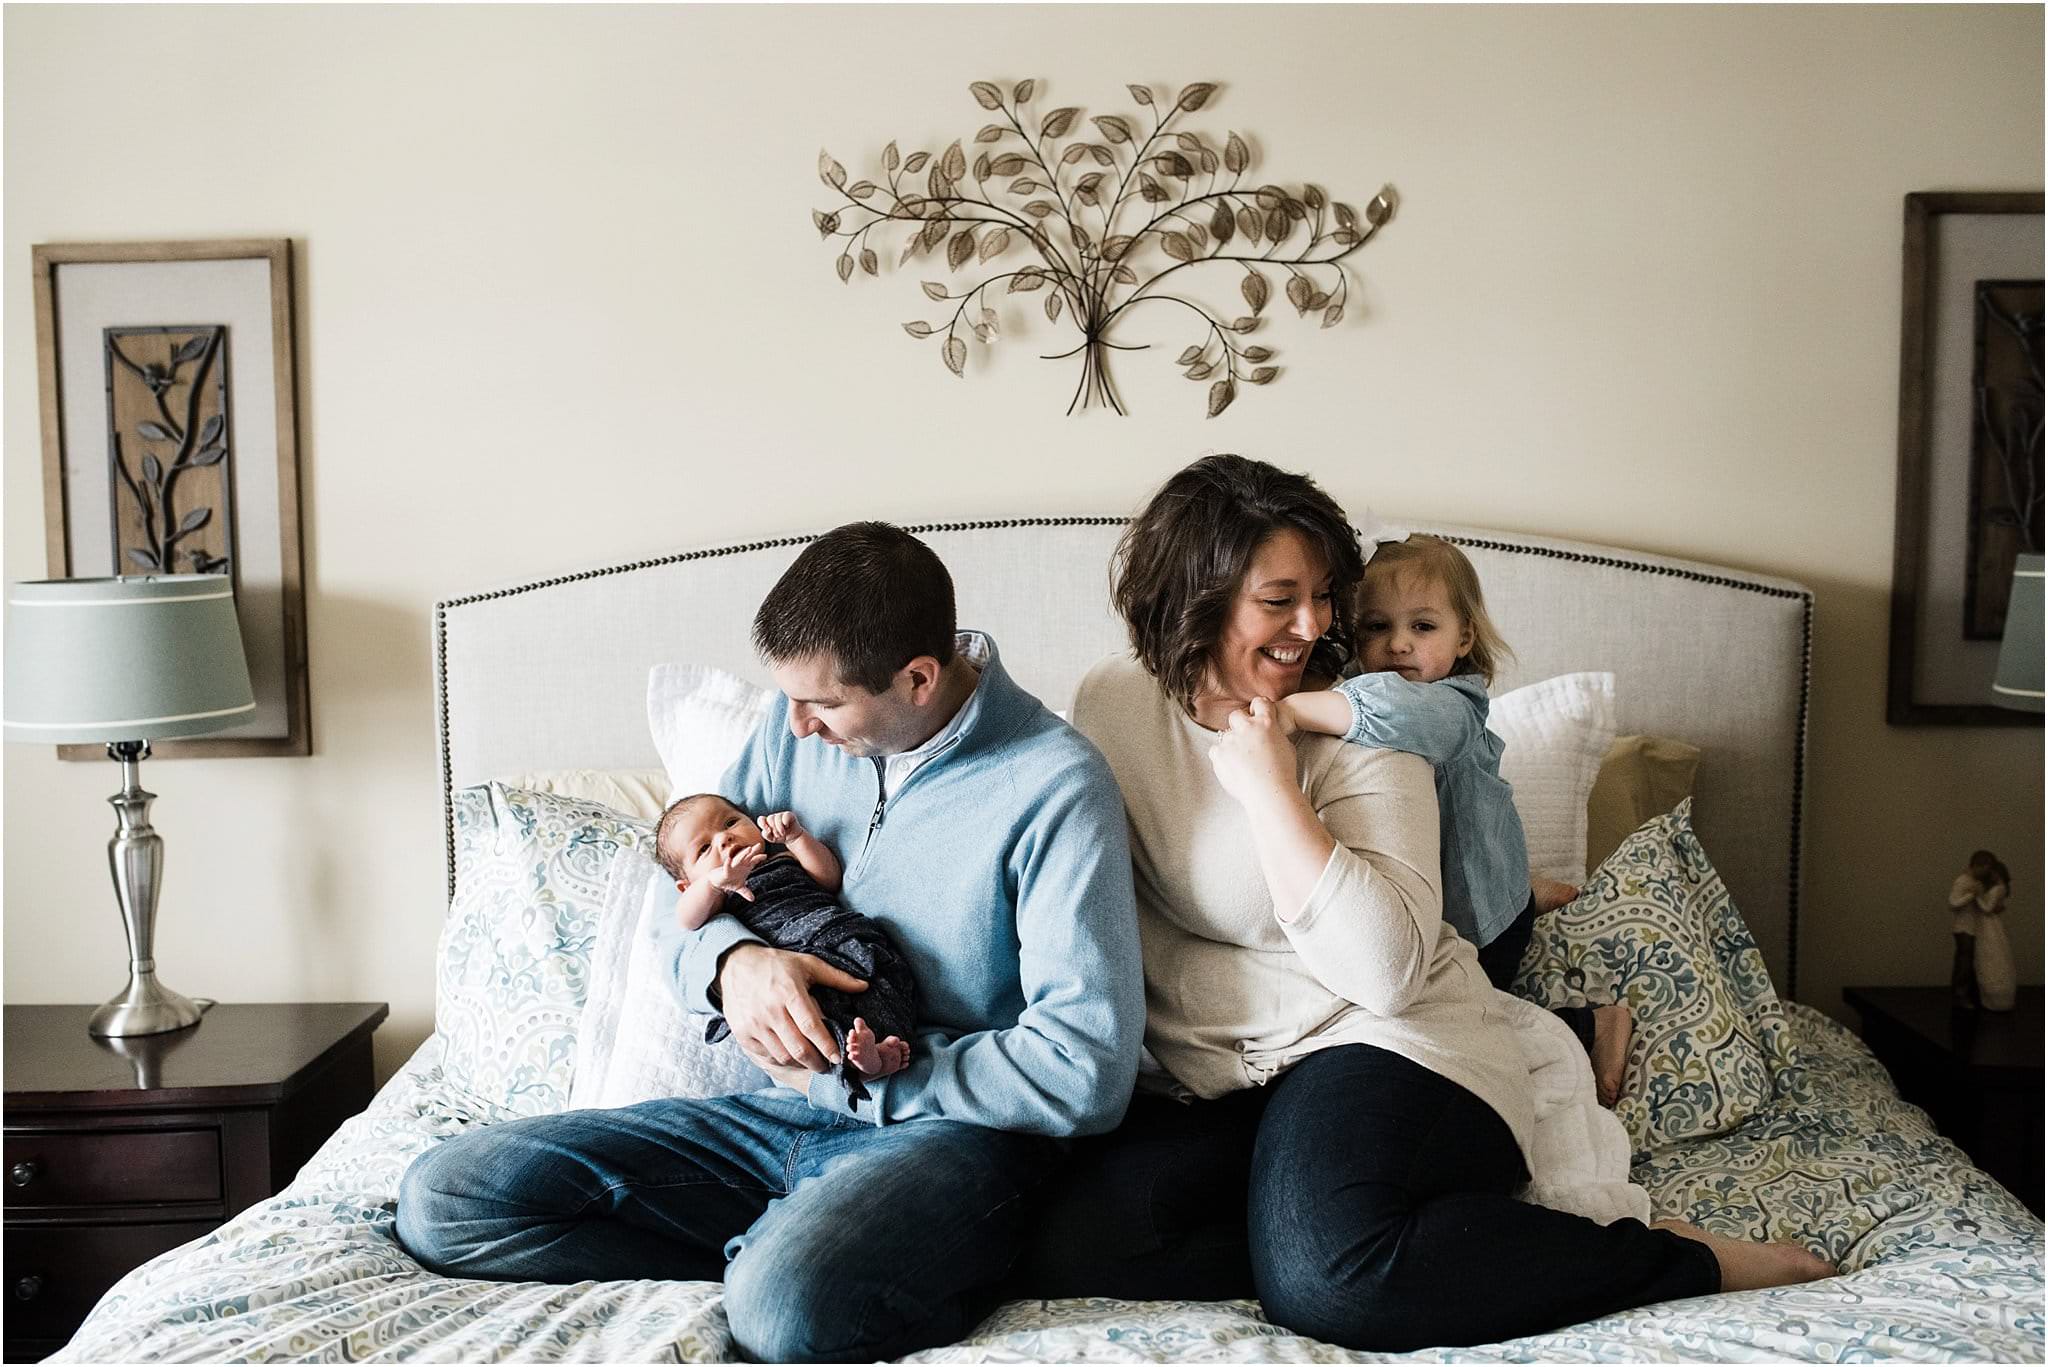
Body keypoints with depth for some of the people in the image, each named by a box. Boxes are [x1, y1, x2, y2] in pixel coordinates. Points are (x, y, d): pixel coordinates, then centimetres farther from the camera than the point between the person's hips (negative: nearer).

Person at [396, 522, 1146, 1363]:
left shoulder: (1057, 783, -15)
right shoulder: (798, 728, 5)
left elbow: (1087, 1072, -19)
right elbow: (684, 902, 13)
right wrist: (731, 961, -13)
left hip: (948, 1128, -7)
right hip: (778, 1113, 8)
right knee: (439, 1200, -6)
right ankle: (788, 1253, -10)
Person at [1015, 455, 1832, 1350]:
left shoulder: (1362, 734, -8)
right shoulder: (1111, 703, 2)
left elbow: (1386, 969, -20)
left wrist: (1270, 787, -20)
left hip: (1386, 1043, -4)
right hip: (1200, 1085, 4)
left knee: (1323, 1282, -33)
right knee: (1064, 1247, -24)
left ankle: (1682, 1258, -16)